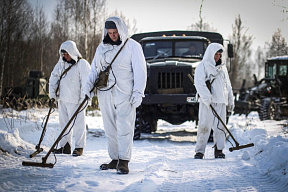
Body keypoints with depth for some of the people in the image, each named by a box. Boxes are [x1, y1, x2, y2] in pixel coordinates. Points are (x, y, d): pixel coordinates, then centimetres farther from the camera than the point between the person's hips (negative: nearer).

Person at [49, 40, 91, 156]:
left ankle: (79, 147, 0)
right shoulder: (61, 64, 12)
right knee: (64, 122, 10)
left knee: (78, 123, -5)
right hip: (62, 99, 7)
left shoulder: (82, 64, -8)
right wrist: (52, 94, 5)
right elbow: (53, 78, 16)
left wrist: (83, 98, -19)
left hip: (76, 100, -7)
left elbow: (86, 82, -13)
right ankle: (65, 146, 17)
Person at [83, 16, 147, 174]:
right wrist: (89, 84, 0)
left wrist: (138, 92, -13)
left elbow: (140, 71, -4)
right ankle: (114, 159, 16)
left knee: (124, 128, -11)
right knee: (110, 129, 8)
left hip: (125, 96, -5)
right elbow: (94, 69, 18)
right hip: (105, 95, 5)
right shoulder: (102, 48, 14)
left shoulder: (132, 46, 0)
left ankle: (124, 161, -13)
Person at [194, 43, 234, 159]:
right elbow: (199, 84, -11)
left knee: (220, 126, 1)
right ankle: (200, 151, -4)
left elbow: (228, 85, 26)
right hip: (207, 102, -5)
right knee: (204, 126, -8)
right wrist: (206, 98, -21)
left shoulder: (222, 68, 21)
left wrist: (231, 100, 21)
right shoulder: (202, 66, 1)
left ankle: (219, 150, 6)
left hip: (221, 101, 5)